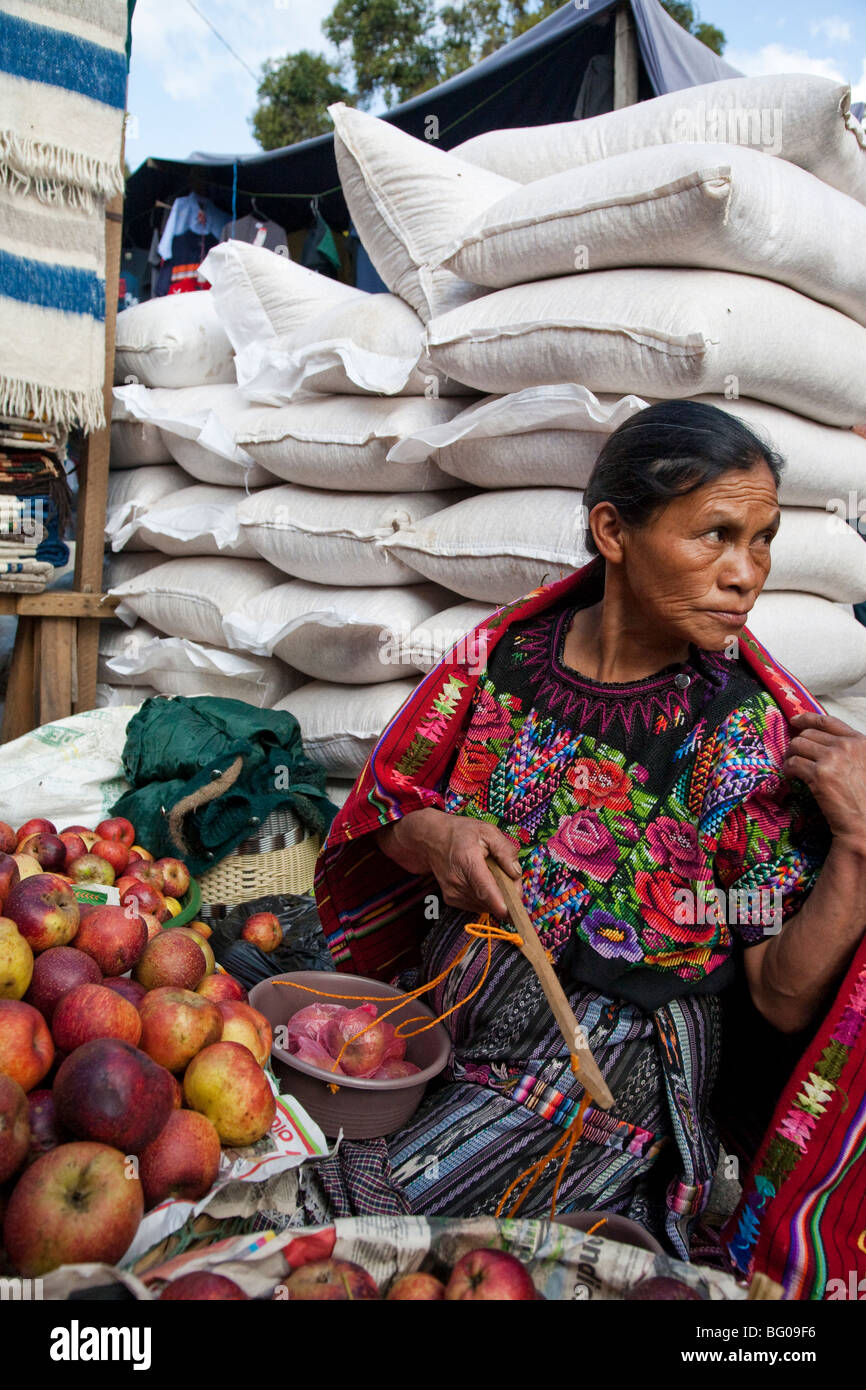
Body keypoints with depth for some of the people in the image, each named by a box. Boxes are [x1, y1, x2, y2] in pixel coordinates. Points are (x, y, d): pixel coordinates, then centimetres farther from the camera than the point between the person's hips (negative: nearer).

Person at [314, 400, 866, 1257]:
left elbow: (785, 1000, -13)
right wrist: (433, 836, -16)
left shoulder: (755, 737, -14)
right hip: (441, 988, 5)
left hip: (608, 1056, -4)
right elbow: (386, 815, 5)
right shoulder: (507, 651, -6)